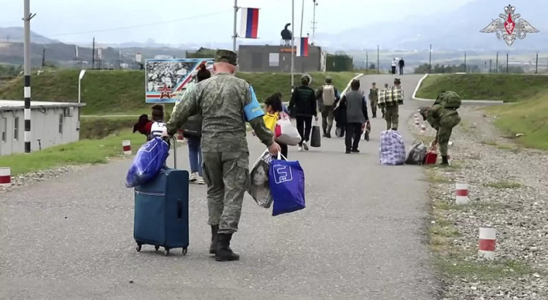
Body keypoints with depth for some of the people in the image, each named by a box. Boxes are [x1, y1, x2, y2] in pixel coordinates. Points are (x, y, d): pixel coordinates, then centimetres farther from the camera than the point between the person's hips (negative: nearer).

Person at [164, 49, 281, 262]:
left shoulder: (202, 87, 7)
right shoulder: (242, 87, 1)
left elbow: (182, 112, 10)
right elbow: (256, 120, -2)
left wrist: (169, 131, 26)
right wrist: (269, 142, 7)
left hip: (209, 146, 3)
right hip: (235, 146, -3)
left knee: (214, 190, 19)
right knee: (233, 193, 0)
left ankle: (216, 240, 19)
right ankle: (223, 246, -6)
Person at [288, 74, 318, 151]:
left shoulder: (297, 90, -4)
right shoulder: (311, 91, -2)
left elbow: (292, 101, -6)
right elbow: (314, 104, 1)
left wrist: (289, 110, 0)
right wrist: (315, 114, 7)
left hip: (299, 113, 0)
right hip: (308, 113, 0)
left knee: (300, 128, 8)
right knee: (308, 127, 13)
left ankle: (300, 145, 5)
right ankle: (305, 140, -12)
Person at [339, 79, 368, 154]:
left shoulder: (347, 95, -2)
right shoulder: (361, 96, -4)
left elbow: (341, 104, -3)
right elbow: (364, 107, -3)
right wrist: (366, 118, 4)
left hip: (349, 118, 1)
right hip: (359, 118, 0)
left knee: (349, 133, 2)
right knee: (357, 133, 11)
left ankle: (348, 148, -9)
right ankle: (354, 148, 11)